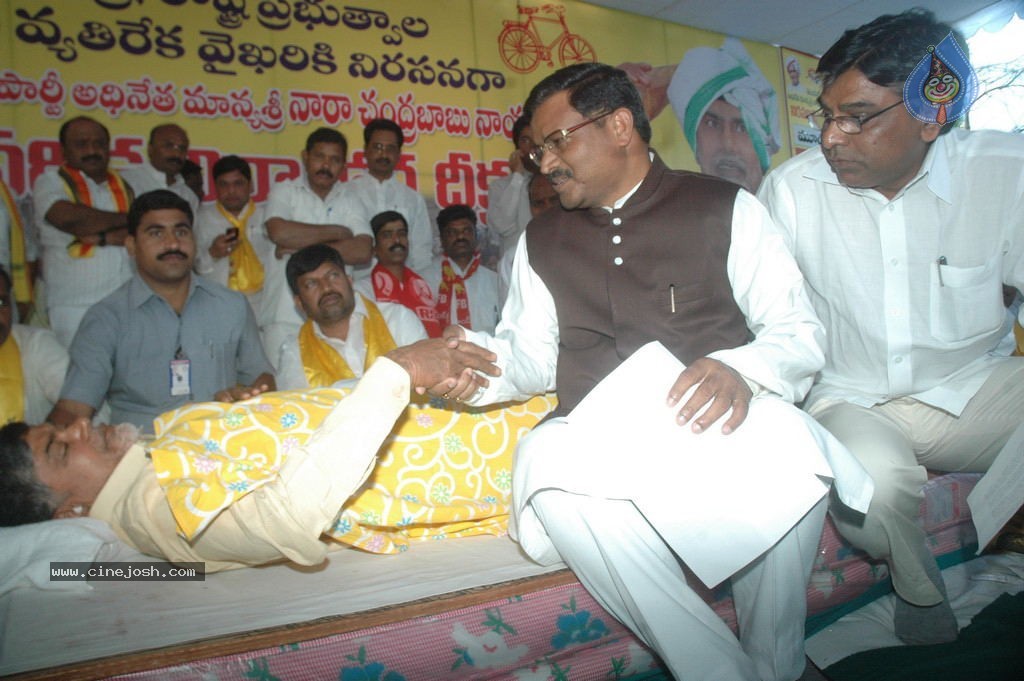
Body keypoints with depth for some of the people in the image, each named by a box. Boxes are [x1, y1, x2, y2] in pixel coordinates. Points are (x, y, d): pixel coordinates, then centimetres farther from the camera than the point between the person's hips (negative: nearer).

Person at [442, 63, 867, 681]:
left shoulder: (725, 209, 7)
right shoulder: (541, 241, 18)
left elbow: (798, 330, 0)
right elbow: (531, 354, 16)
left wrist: (740, 370, -22)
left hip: (714, 427, -1)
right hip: (597, 440, 2)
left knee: (788, 437, -34)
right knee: (545, 458, -32)